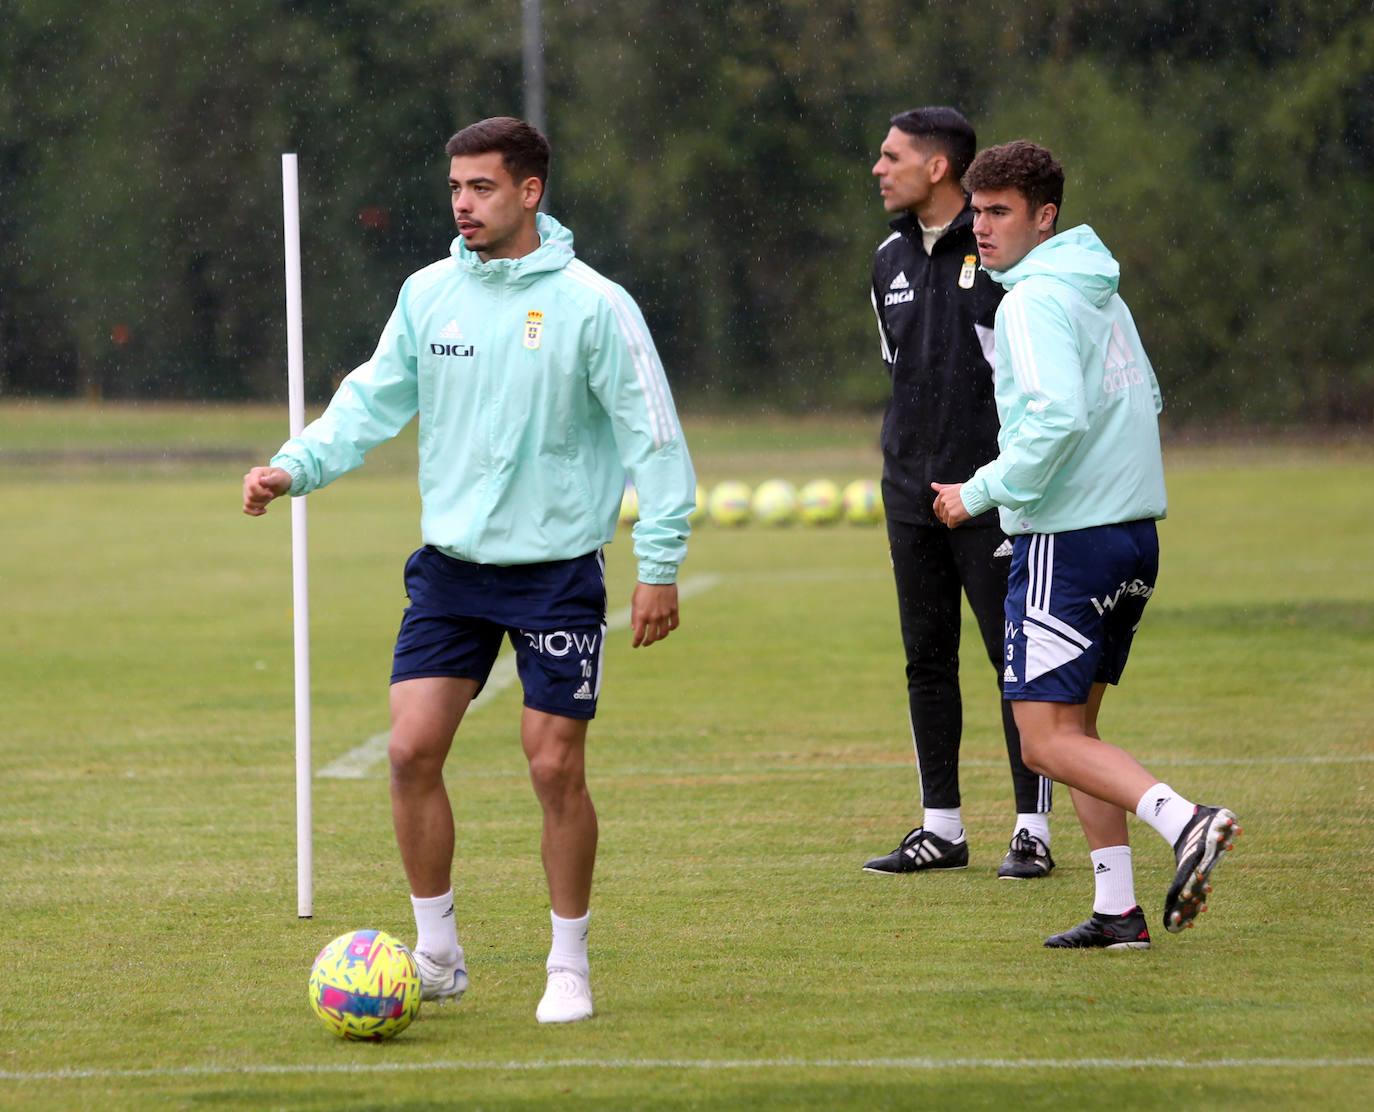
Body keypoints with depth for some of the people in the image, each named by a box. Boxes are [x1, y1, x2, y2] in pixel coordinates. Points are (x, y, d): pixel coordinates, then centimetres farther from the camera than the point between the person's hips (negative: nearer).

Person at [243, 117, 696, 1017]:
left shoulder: (591, 304, -10)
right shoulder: (429, 294, 3)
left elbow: (651, 433, -7)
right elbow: (373, 400, 11)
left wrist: (660, 563, -10)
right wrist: (296, 467, -4)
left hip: (557, 569, -4)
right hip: (451, 567, 4)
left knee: (556, 767, -3)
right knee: (413, 749, -5)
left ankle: (570, 966, 13)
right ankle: (437, 953, 10)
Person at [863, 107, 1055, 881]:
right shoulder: (892, 260, 12)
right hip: (911, 495, 7)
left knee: (1015, 655, -5)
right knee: (927, 658, 8)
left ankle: (1033, 830, -1)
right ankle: (942, 827, 15)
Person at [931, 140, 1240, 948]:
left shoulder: (1036, 300, -14)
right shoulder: (1102, 294, 14)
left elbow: (1057, 416, -26)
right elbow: (1146, 400, 25)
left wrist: (981, 493, -16)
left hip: (1068, 542, -9)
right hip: (1134, 530, 9)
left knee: (1048, 741, -8)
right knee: (1074, 730, 14)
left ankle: (1184, 820, -25)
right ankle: (1118, 910, 10)